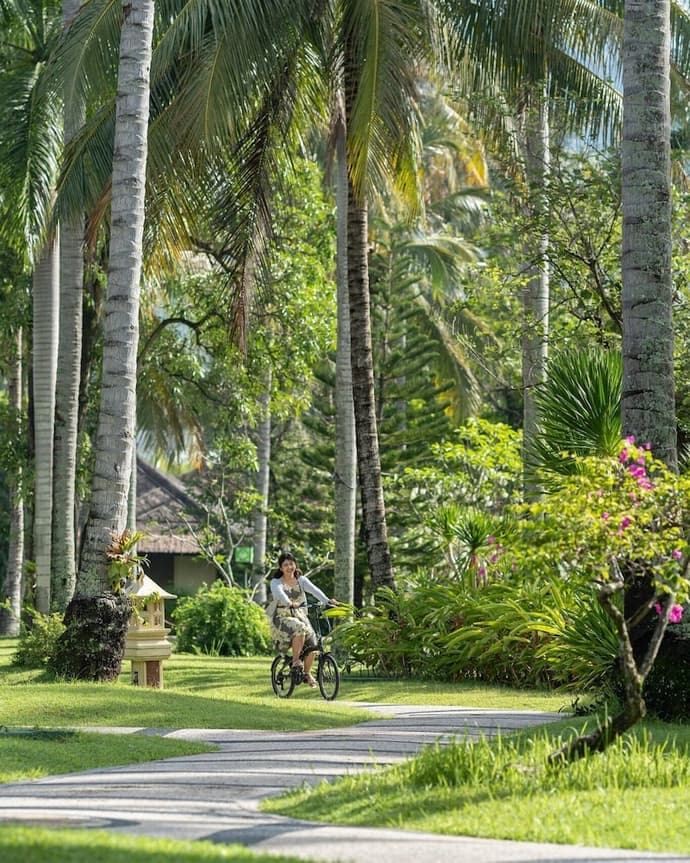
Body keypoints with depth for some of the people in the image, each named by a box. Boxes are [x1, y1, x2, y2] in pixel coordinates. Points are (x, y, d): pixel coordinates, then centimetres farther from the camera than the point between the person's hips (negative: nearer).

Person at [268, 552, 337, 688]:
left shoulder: (301, 580, 5)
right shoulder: (276, 582, -6)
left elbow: (314, 590, -14)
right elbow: (279, 593, -28)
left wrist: (327, 600, -32)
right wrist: (289, 603, -50)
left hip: (299, 615, 4)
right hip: (282, 618, -4)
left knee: (311, 643, -10)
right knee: (299, 629, -34)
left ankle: (307, 673, 13)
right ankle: (295, 660, -18)